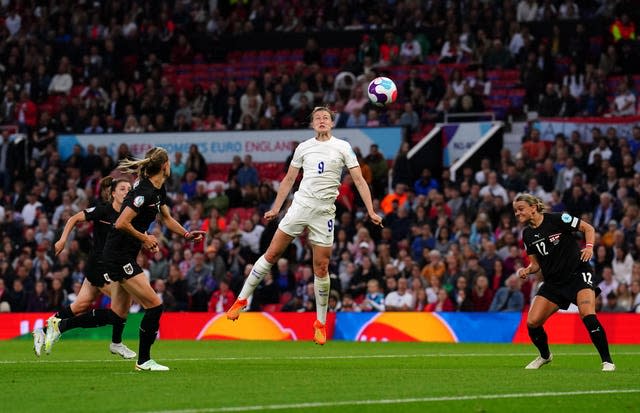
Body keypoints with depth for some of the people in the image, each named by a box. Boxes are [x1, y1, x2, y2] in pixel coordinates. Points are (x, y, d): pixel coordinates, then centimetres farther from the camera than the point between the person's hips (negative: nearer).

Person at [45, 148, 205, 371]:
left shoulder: (158, 190, 9)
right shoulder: (145, 192, -21)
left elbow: (167, 219, 23)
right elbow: (121, 224, -25)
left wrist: (187, 234, 11)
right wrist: (145, 238, -13)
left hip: (121, 256, 10)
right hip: (120, 257, -10)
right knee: (154, 306, -9)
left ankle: (59, 325, 23)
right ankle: (144, 360, 3)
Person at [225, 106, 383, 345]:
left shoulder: (343, 147, 2)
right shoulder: (303, 147, 8)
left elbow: (359, 180, 0)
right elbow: (289, 179, 17)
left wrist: (371, 211, -7)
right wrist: (276, 208, 13)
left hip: (324, 213, -2)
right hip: (300, 206, 2)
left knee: (321, 267, -1)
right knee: (272, 254, -3)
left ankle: (321, 323, 9)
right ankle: (242, 299, 7)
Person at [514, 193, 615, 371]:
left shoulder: (557, 219, -10)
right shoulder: (528, 234, 7)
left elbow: (588, 228, -4)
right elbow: (536, 263, 13)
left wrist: (589, 247, -20)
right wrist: (527, 270, -8)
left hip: (578, 273, -6)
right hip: (553, 282, 6)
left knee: (588, 316, -27)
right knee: (532, 322, -5)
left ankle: (607, 361, -17)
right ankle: (545, 356, 23)